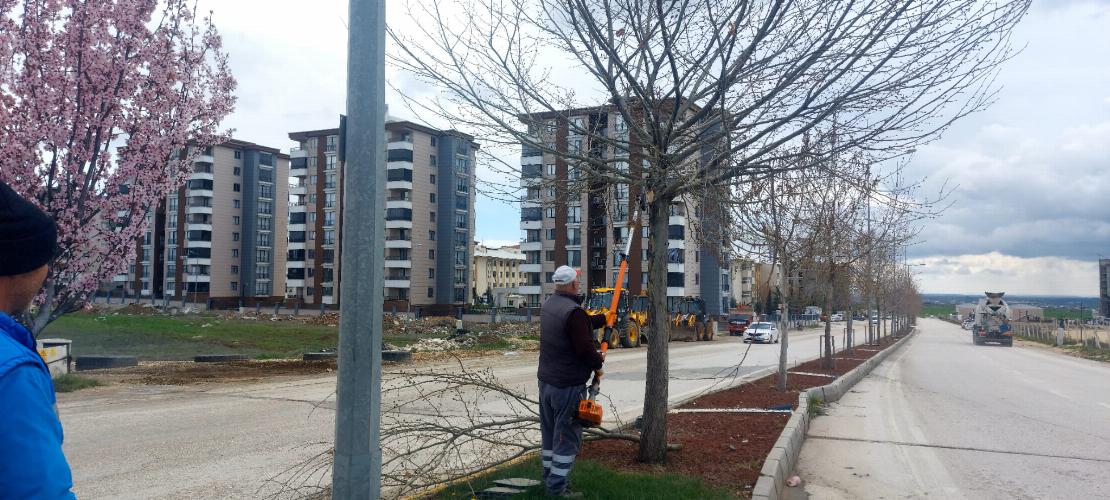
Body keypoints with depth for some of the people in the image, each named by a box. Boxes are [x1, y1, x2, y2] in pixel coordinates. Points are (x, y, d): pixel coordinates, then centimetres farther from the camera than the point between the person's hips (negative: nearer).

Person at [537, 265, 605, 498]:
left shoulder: (549, 304, 7)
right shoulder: (574, 312, -23)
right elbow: (585, 348, -23)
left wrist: (604, 318, 24)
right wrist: (598, 360, -4)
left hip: (546, 380, 9)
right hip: (568, 385, -9)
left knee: (550, 432, 19)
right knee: (567, 437, 0)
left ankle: (549, 476, 30)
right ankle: (557, 487, 4)